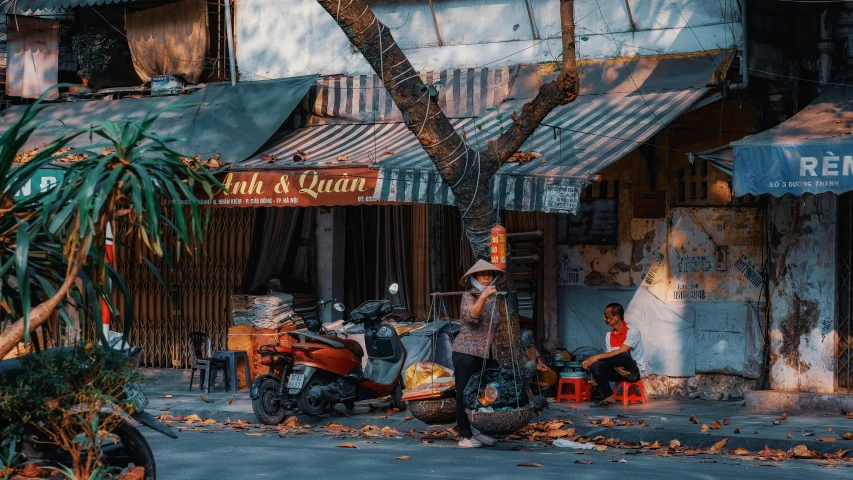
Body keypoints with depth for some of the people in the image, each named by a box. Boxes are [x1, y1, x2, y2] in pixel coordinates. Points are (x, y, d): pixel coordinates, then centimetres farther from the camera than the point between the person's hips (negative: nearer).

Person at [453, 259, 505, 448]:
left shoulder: (492, 299, 14)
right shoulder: (469, 296, -6)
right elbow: (471, 316, -26)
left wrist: (495, 351, 24)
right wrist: (483, 297, -38)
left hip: (488, 353, 7)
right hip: (467, 352, -7)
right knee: (466, 394, -3)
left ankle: (480, 432, 14)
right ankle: (465, 436, 0)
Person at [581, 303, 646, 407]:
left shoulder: (632, 331, -13)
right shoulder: (609, 335, 8)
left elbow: (620, 352, -24)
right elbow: (612, 358, 1)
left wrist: (597, 357, -28)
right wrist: (616, 368, -23)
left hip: (635, 372, -6)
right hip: (619, 371, 6)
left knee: (624, 355, -39)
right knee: (595, 366, -22)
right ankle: (608, 397, -19)